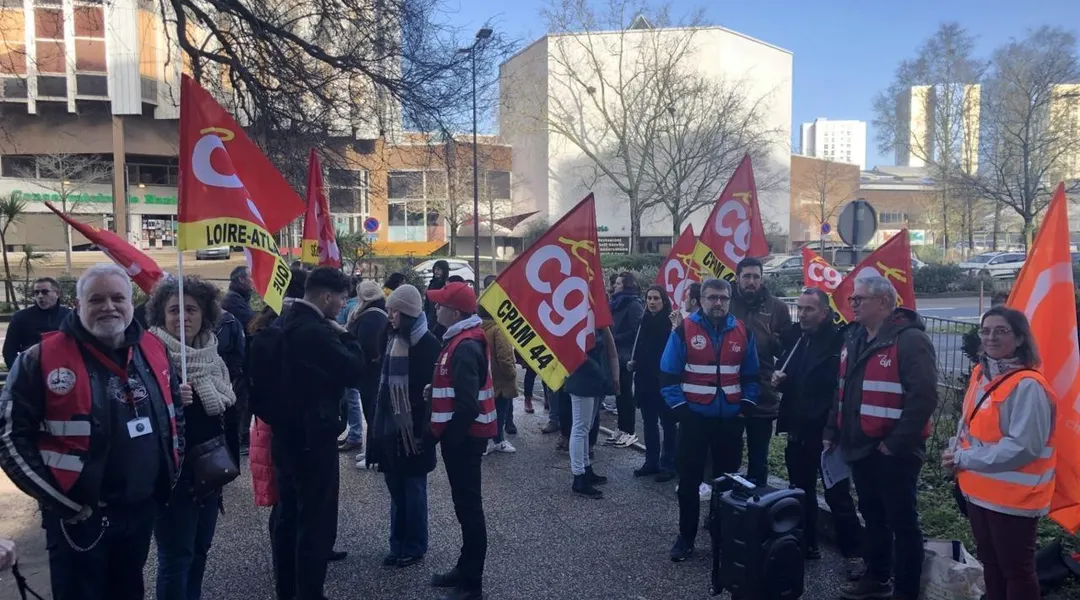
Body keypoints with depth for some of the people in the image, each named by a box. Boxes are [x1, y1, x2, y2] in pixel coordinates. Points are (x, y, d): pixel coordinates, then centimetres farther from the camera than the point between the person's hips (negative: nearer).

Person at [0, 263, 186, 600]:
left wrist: (171, 470, 8)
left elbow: (172, 408, 18)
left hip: (143, 508, 5)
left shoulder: (153, 350, 2)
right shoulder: (42, 359, -12)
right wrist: (63, 501, -12)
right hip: (79, 516, -4)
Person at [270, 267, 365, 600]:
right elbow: (355, 370, -21)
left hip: (286, 433, 10)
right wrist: (345, 336, -8)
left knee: (288, 517, 18)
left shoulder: (285, 325, 8)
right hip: (313, 437, -10)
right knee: (316, 521, 1)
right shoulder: (317, 332, -23)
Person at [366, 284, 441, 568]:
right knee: (396, 489, 13)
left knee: (413, 489, 5)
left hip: (414, 429, -6)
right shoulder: (392, 340, 9)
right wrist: (378, 422, 10)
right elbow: (384, 383, 13)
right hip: (391, 427, 6)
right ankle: (398, 545, 25)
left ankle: (414, 547, 19)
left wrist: (426, 429, -15)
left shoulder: (428, 343, -12)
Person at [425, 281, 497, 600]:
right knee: (464, 503, 18)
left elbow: (468, 404, -25)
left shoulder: (466, 346, -21)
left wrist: (447, 438, -19)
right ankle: (465, 568, 31)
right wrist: (434, 388, 6)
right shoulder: (463, 339, 11)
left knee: (468, 505, -1)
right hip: (462, 433, 10)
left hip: (464, 436, -10)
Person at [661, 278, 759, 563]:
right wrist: (680, 407, -11)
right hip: (694, 418, -2)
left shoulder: (743, 332, 3)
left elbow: (752, 376, 12)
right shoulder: (684, 330, -7)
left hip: (731, 419, 3)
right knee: (689, 481, 6)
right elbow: (668, 374, -5)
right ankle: (686, 537, 20)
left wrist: (747, 405, 2)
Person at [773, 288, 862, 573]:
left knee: (837, 495, 4)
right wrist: (778, 379, -3)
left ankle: (854, 552, 18)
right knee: (801, 492, 16)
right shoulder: (792, 337, 6)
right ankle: (807, 544, 31)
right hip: (798, 431, 7)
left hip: (827, 432, -6)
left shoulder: (838, 341, -15)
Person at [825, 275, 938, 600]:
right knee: (873, 516, 21)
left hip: (894, 452, -8)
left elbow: (923, 397, -23)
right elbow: (842, 391, 19)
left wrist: (896, 443, -22)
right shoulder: (855, 338, 11)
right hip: (861, 448, 9)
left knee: (902, 522, 5)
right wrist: (833, 431, 13)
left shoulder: (909, 339, -16)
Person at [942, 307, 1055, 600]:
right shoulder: (981, 373, 5)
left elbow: (1022, 447, -26)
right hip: (980, 490, 8)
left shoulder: (1028, 385, -21)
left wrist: (965, 459, -20)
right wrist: (957, 451, -3)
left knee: (1016, 568, 7)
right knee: (989, 561, 23)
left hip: (1014, 496, -8)